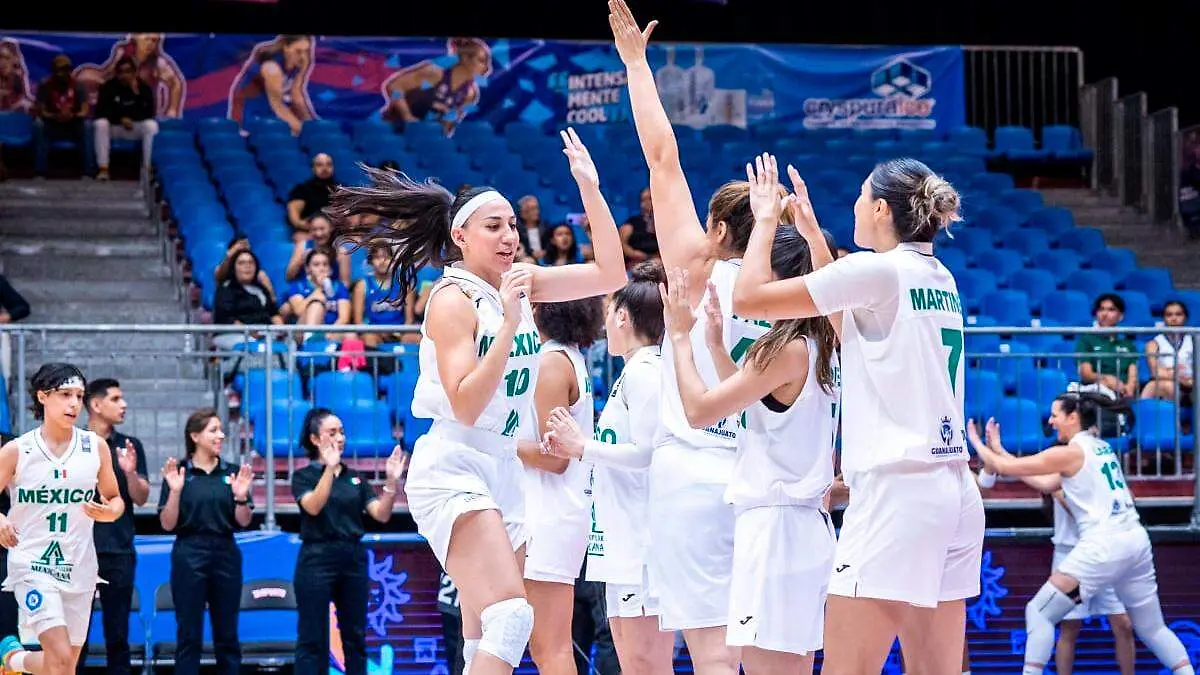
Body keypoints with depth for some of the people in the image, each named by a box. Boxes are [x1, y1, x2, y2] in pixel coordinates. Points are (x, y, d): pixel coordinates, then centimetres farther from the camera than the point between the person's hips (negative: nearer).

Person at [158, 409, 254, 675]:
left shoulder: (233, 473, 5)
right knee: (189, 635, 0)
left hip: (226, 553, 3)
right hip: (190, 555, -3)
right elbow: (167, 524, -4)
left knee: (227, 634, 8)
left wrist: (241, 496, -13)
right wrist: (175, 492, -18)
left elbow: (243, 521, 5)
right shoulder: (178, 472, -3)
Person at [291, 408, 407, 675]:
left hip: (353, 558, 5)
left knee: (355, 637, 7)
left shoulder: (355, 478, 13)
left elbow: (381, 514, 4)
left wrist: (391, 481, -11)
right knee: (313, 640, -5)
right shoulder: (304, 476, 0)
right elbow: (313, 506, -20)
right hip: (317, 559, -5)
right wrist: (330, 468, -30)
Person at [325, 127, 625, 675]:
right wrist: (508, 323, -25)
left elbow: (610, 274, 3)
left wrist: (589, 187, -4)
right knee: (511, 614, -24)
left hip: (504, 470, 8)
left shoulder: (519, 283, 8)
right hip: (455, 470, -8)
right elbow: (466, 406, -20)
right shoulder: (453, 299, -12)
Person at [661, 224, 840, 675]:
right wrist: (715, 344, 22)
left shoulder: (789, 350, -14)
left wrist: (680, 337, -2)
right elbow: (751, 408, 27)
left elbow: (699, 410, -14)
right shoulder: (820, 349, 14)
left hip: (774, 524, -10)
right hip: (809, 523, 10)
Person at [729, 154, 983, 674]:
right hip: (957, 493, 9)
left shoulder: (877, 269, -8)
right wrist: (812, 235, 34)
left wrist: (766, 218, 10)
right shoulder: (941, 279, 15)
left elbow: (749, 299, -5)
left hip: (896, 490, -9)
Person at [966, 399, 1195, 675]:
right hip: (1136, 540, 8)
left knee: (1038, 612, 0)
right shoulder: (1102, 448, 18)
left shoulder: (1070, 453, -5)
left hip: (1103, 546, -8)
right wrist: (1000, 450, 24)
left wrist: (977, 443, 17)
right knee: (1153, 629, 15)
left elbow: (1004, 468, -1)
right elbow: (1048, 484, 22)